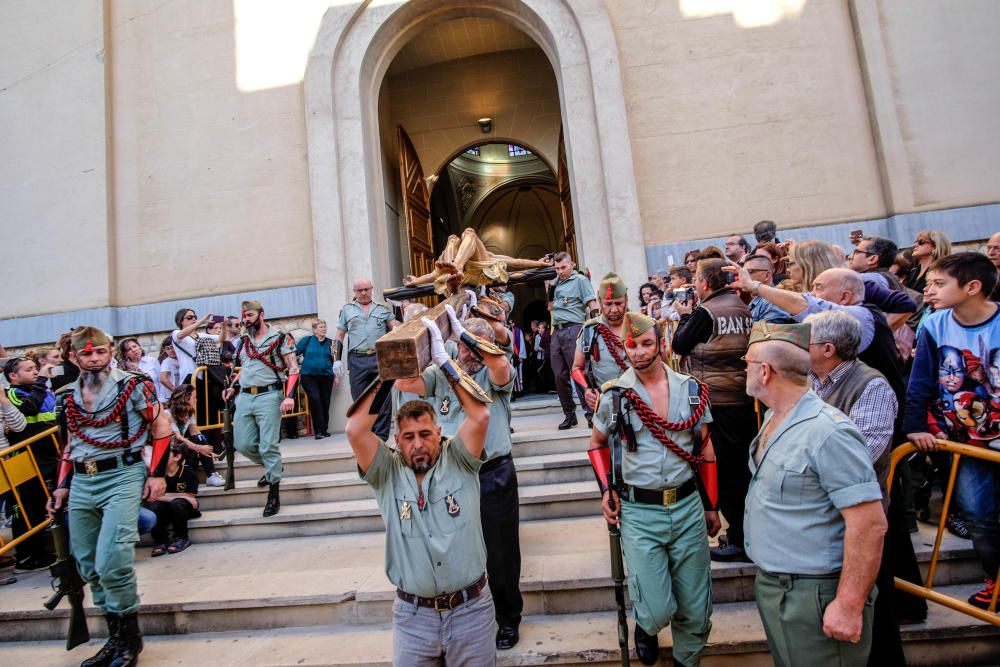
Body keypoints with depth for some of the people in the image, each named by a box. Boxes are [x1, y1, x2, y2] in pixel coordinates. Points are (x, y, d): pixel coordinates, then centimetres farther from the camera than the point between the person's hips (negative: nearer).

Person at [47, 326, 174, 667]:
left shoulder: (132, 385, -6)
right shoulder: (68, 396, 11)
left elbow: (161, 426, -5)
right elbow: (71, 443, 20)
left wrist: (157, 474, -10)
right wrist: (62, 485, 14)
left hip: (122, 477, -6)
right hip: (81, 483, 6)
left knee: (111, 563, -14)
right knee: (88, 567, 11)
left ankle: (130, 637, 6)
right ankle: (115, 635, 27)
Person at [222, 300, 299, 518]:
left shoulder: (280, 338, -4)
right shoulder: (242, 341, 16)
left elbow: (293, 368, -8)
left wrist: (289, 396, -19)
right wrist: (233, 387, 10)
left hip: (269, 396, -6)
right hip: (244, 397, 6)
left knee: (268, 446, -6)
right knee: (243, 444, 6)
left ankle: (274, 493, 6)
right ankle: (271, 467, 33)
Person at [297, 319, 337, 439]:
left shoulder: (330, 343, 9)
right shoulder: (307, 340, 3)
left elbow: (334, 360, 11)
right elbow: (294, 352, 3)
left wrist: (336, 376, 9)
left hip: (326, 377, 3)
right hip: (309, 376, -2)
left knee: (325, 402, 5)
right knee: (315, 399, -16)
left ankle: (324, 429, 19)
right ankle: (318, 430, -7)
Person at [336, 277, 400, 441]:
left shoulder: (383, 309, 13)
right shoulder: (347, 310, 14)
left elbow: (396, 328, 7)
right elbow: (339, 337, 15)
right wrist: (337, 360, 5)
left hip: (380, 359, 0)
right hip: (357, 360, 1)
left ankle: (381, 438, 5)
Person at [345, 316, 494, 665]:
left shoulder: (458, 462, -6)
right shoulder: (387, 473, -4)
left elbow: (480, 416, -21)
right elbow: (356, 430, -18)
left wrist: (442, 359, -19)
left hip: (471, 610, 0)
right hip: (412, 615, 1)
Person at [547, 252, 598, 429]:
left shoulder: (580, 280, 0)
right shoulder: (556, 282, 19)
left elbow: (592, 305, -5)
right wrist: (550, 288, 11)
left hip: (573, 329, -7)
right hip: (557, 331, 7)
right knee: (559, 375, 5)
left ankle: (590, 412, -1)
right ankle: (569, 414, 15)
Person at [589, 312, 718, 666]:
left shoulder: (691, 389, 1)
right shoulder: (614, 395, -6)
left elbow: (705, 449, 10)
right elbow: (597, 444, 10)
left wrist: (711, 506, 12)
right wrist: (605, 490, -2)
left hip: (688, 506, 3)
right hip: (639, 512, -2)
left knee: (696, 608, 11)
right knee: (658, 610, -3)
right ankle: (645, 626, 34)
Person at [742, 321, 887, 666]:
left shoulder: (827, 431, -25)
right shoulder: (773, 419, 4)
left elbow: (870, 524, -24)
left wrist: (849, 606, -21)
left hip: (813, 596, -8)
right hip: (769, 583, 8)